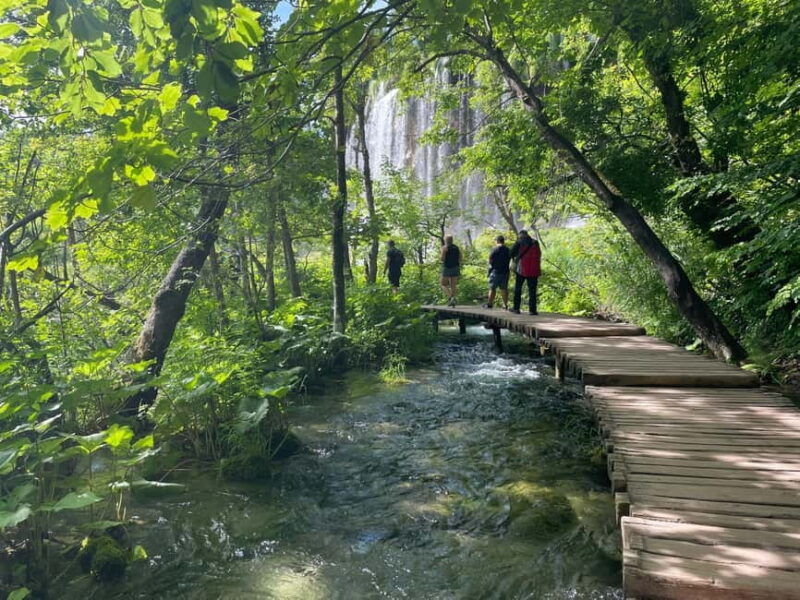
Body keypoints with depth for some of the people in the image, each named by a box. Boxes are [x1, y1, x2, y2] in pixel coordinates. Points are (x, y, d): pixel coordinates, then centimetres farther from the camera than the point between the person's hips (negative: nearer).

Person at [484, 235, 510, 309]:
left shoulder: (494, 249, -9)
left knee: (492, 288, 0)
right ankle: (505, 304, 9)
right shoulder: (508, 250, 7)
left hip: (495, 271, -5)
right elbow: (510, 260, 12)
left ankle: (490, 304, 0)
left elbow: (490, 260, -6)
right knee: (504, 288, 9)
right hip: (505, 271, 5)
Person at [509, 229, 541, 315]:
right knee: (532, 290, 4)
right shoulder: (535, 243, 10)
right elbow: (539, 256, 12)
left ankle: (516, 308, 9)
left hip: (522, 269, -2)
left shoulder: (520, 242, 0)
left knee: (517, 289, 10)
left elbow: (512, 253, -1)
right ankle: (532, 309, -1)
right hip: (534, 270, 2)